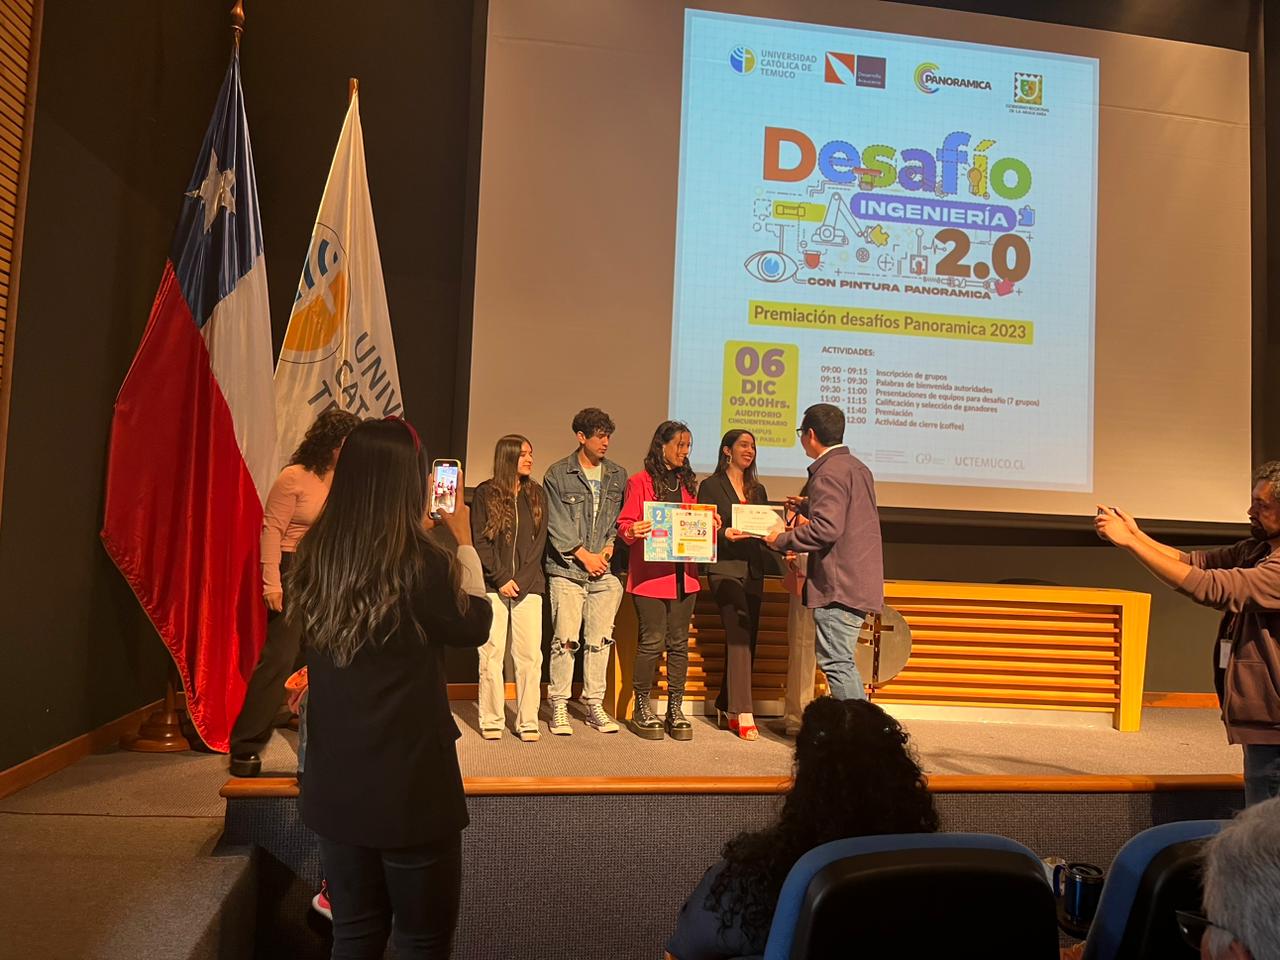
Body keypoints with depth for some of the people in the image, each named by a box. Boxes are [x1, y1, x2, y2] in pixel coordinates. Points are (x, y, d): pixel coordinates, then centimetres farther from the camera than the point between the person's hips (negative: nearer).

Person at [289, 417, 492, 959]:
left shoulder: (314, 557, -3)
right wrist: (464, 544, 7)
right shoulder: (423, 564, -20)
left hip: (334, 782, 6)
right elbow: (475, 627, -2)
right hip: (410, 782, -5)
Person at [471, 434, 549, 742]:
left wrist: (520, 580, -4)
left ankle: (528, 721, 5)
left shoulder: (537, 494, 11)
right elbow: (480, 541, 0)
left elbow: (539, 541, 7)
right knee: (492, 653, -2)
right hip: (493, 585, -2)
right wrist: (501, 579, -7)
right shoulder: (485, 494, 3)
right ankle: (491, 721, 8)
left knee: (530, 654, -2)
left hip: (528, 584, 2)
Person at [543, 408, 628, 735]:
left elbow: (620, 518, 14)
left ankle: (594, 705, 16)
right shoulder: (558, 475, 1)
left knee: (600, 639, 5)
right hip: (567, 570, -3)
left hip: (604, 572, 4)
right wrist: (584, 555, -7)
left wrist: (609, 547, -2)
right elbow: (556, 524, -3)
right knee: (565, 639, -4)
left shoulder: (618, 475, 13)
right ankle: (559, 706, 7)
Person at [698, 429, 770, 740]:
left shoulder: (758, 490, 20)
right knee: (739, 636, -16)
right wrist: (726, 534, -21)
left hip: (753, 571, 6)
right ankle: (742, 713, -15)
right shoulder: (710, 486, 3)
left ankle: (726, 707, 17)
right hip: (724, 570, -6)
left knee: (745, 640, 5)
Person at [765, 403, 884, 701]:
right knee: (842, 661, 17)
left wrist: (783, 540, -13)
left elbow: (826, 529, -24)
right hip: (861, 582, 10)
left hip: (839, 585, -10)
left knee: (836, 662, -7)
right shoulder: (857, 467, 17)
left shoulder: (829, 472, -14)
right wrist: (807, 506, 29)